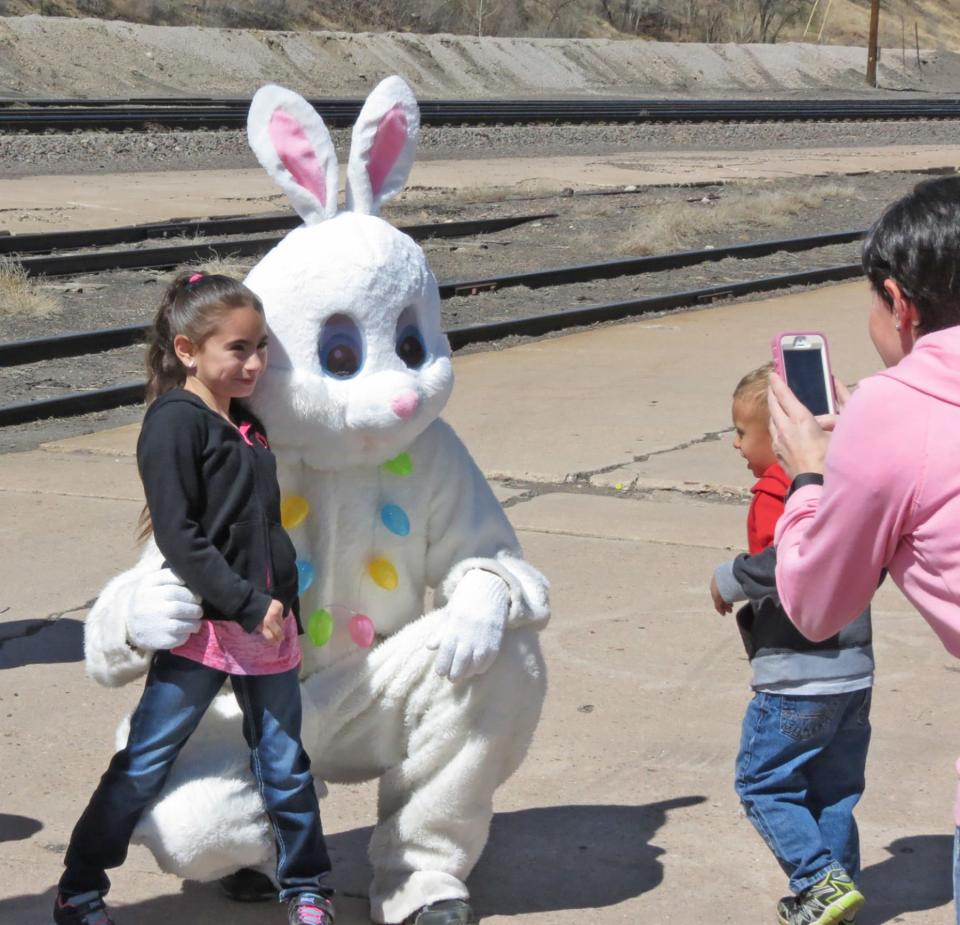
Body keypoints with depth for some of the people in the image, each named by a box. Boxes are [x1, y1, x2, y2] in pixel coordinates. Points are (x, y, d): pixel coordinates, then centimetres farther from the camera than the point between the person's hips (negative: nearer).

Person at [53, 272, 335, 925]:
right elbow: (178, 536, -17)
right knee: (145, 762, 2)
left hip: (268, 622, 7)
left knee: (286, 763, 11)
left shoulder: (246, 425, 13)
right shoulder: (175, 422, -11)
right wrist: (246, 603, -19)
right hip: (201, 627, -7)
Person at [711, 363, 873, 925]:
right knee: (835, 789, 16)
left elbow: (779, 564, -30)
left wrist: (729, 582, -15)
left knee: (763, 783, 3)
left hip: (795, 679, -8)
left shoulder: (777, 493, -16)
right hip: (855, 672, 8)